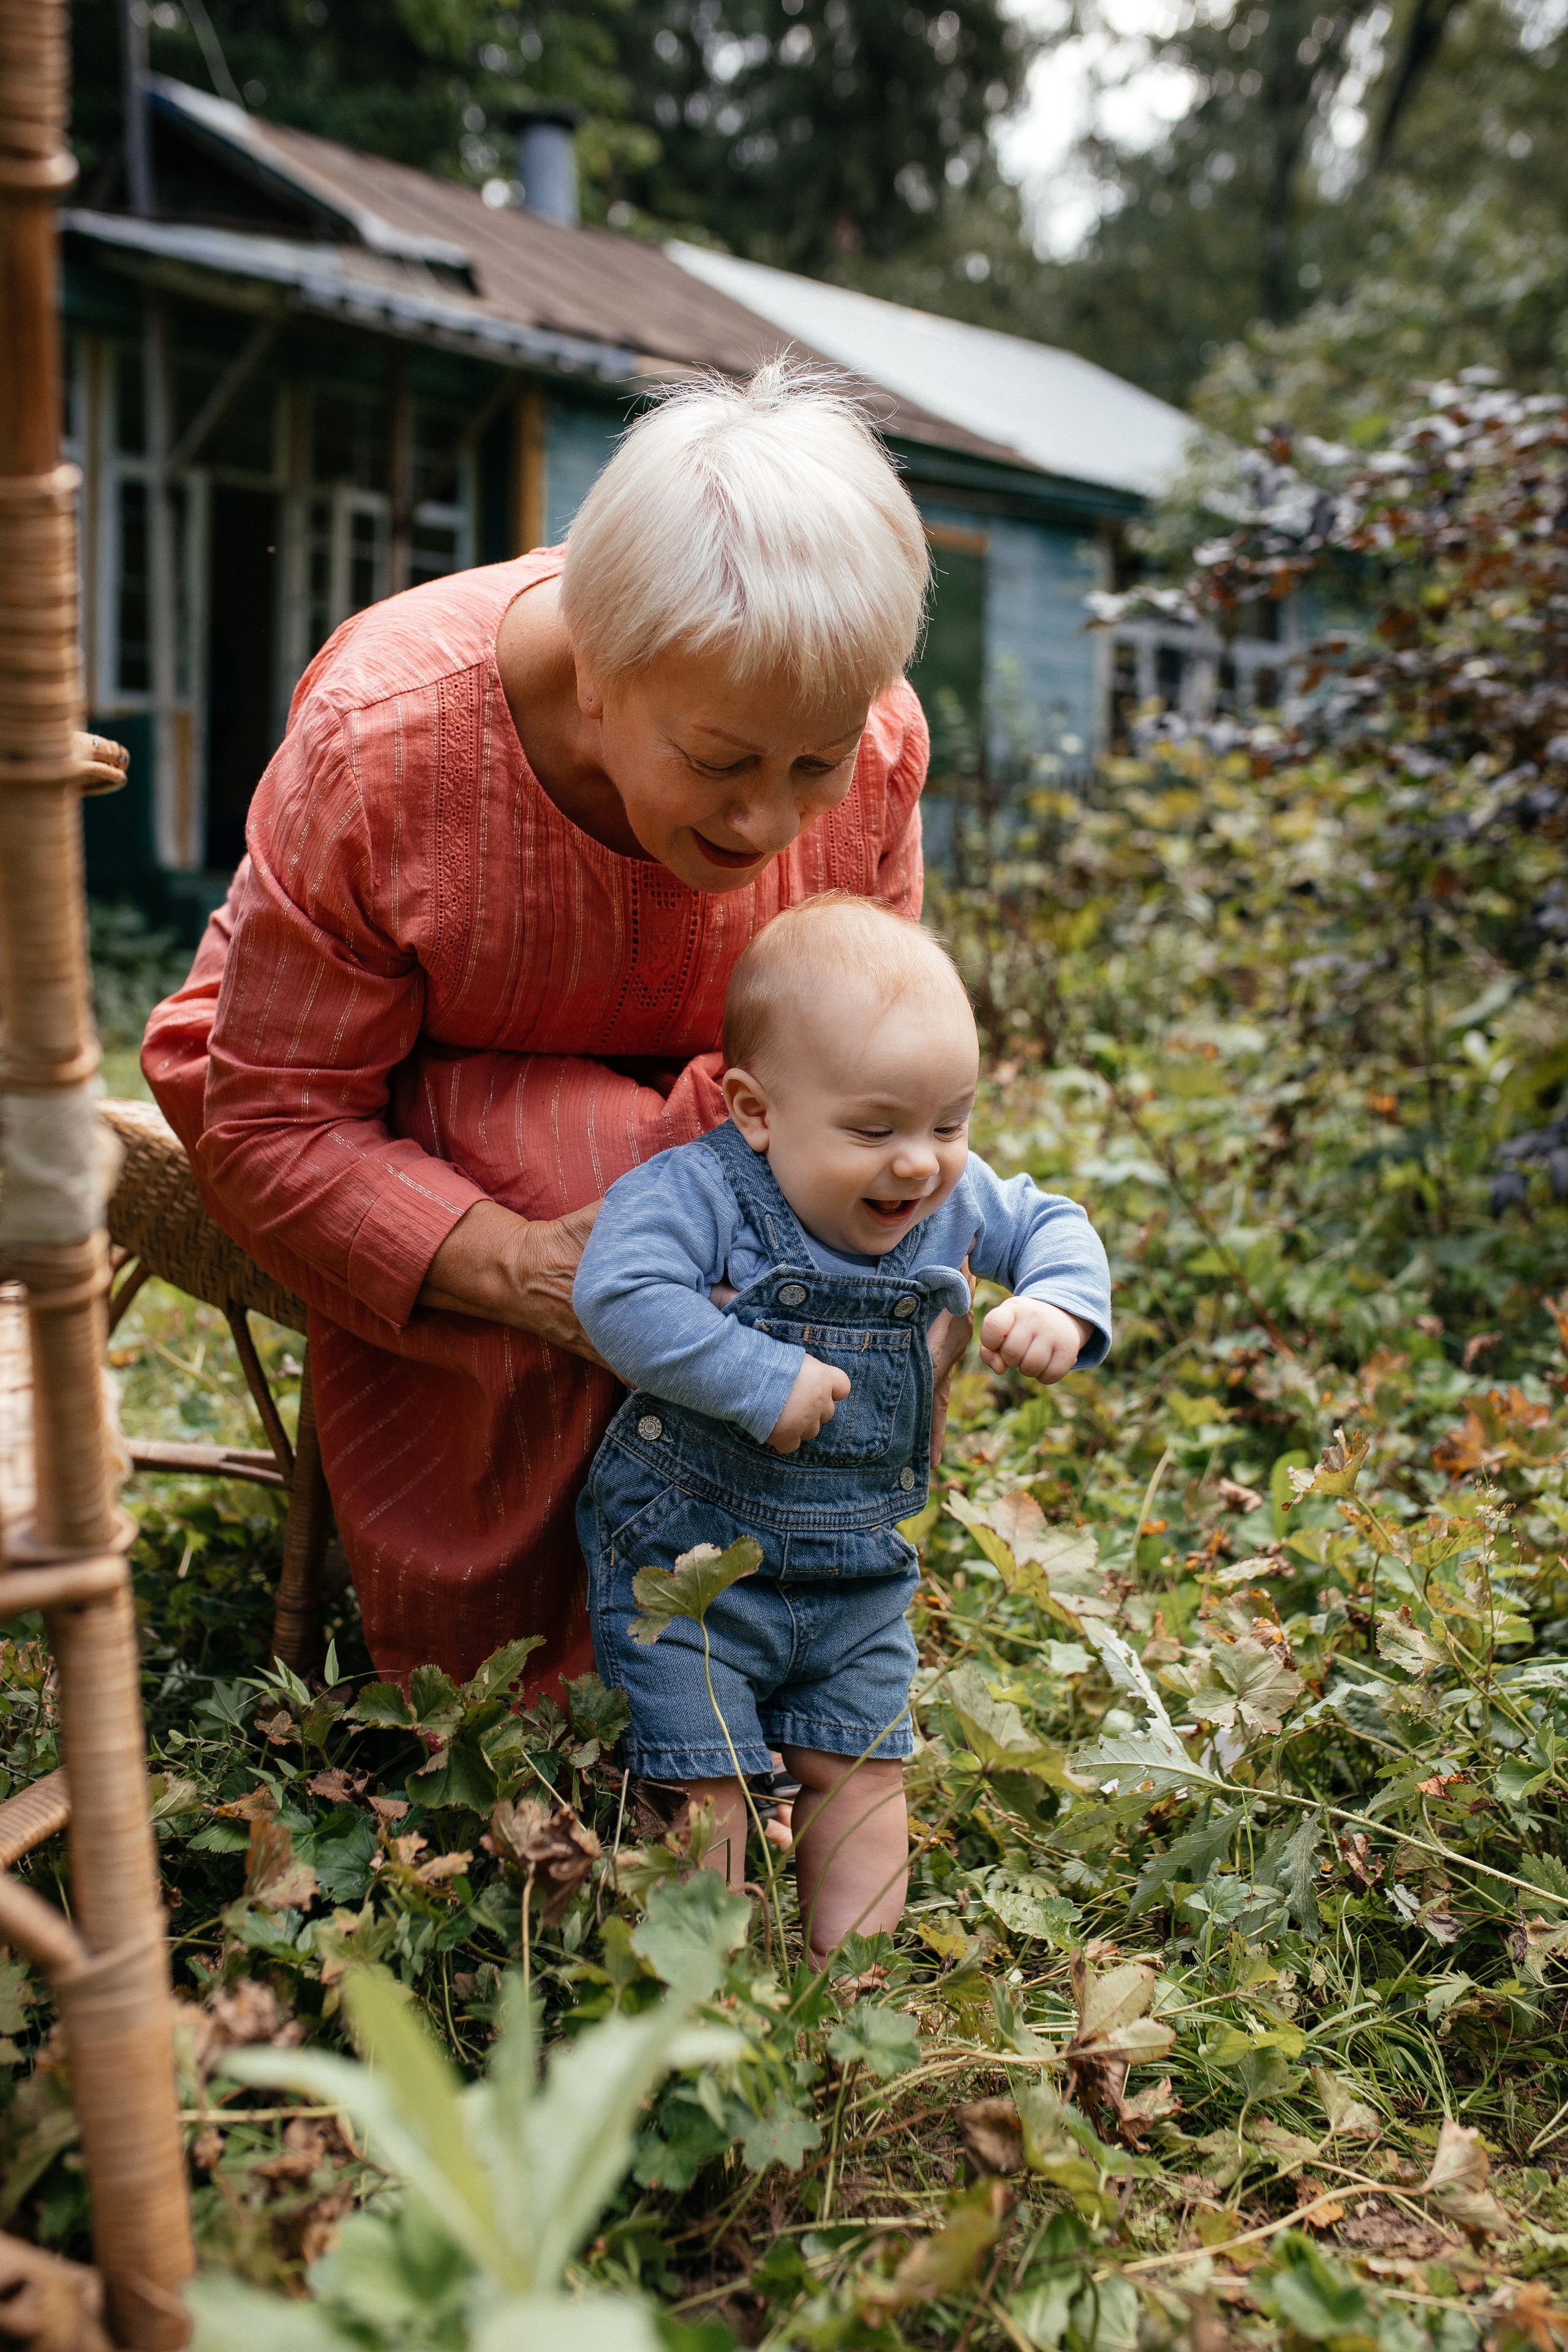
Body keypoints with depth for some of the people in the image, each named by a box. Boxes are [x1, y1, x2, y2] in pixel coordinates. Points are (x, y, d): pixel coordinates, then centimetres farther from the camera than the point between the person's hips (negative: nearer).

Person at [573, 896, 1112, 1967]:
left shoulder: (953, 1200, -6)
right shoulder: (699, 1191, -24)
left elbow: (1052, 1225, 10)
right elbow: (619, 1296, -37)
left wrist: (1063, 1307, -13)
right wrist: (765, 1382, -35)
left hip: (859, 1576, 5)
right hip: (687, 1562, -5)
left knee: (861, 1771, 11)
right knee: (697, 1785, 0)